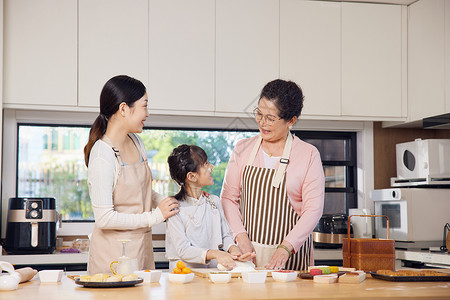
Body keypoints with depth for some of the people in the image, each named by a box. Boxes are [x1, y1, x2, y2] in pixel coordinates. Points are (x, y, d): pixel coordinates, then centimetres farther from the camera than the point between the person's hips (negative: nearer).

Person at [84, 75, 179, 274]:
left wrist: (163, 202, 3)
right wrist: (154, 217, -16)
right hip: (114, 253, -7)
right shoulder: (102, 155, -19)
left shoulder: (136, 142, 6)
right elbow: (104, 218, -22)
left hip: (141, 248, 8)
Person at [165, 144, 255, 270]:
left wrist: (233, 249, -10)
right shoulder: (176, 208, -7)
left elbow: (225, 235, 13)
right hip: (186, 272, -4)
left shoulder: (214, 201, 12)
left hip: (215, 271, 4)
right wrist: (215, 254, -26)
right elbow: (183, 250, -13)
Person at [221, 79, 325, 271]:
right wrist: (241, 237, -8)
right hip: (247, 250, 2)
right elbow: (228, 197, 7)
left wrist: (286, 248, -17)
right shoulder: (243, 149, 6)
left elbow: (313, 209, -6)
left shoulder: (309, 154, -2)